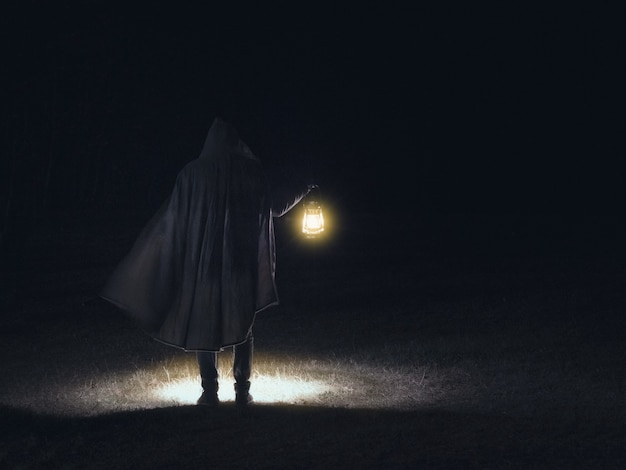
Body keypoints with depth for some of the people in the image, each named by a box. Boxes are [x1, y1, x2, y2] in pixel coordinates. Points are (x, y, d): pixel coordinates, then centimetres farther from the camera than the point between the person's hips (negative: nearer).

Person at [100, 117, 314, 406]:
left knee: (204, 326, 7)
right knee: (242, 327, 11)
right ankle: (242, 391, 10)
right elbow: (277, 207, 9)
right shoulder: (253, 170, -3)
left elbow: (172, 218, -1)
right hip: (243, 264, 1)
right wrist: (303, 191, 28)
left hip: (204, 263, -1)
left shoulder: (194, 171, -4)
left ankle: (210, 392, 6)